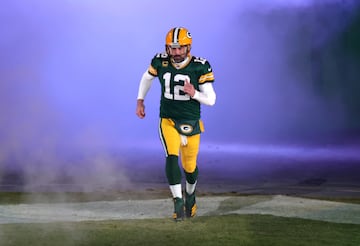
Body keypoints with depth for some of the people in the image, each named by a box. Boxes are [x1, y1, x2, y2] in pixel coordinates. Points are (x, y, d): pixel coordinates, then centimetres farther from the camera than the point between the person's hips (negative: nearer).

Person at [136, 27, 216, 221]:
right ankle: (178, 202, -17)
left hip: (191, 123, 0)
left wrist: (194, 94, -29)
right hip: (168, 121, 0)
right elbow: (147, 77, 16)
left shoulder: (200, 67, -13)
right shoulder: (160, 62, -7)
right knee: (172, 157, -22)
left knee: (190, 167, 10)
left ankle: (190, 195, 41)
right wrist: (140, 101, 11)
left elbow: (211, 99, -10)